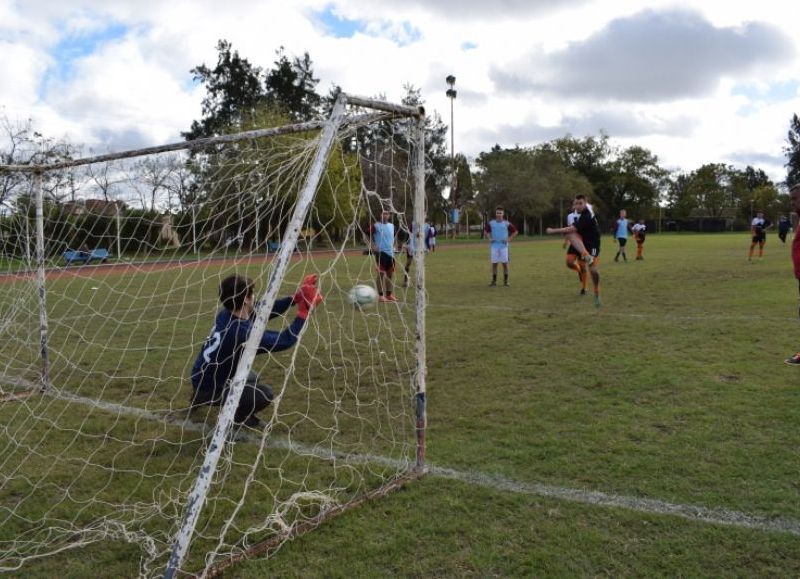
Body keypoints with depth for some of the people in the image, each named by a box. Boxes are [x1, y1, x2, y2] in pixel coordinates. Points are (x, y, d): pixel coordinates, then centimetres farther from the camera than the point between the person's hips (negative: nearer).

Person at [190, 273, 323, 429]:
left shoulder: (227, 314, -8)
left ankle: (201, 397, 25)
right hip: (209, 388, -9)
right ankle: (237, 417, 6)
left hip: (203, 378, 9)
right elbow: (286, 340, -28)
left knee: (252, 378, 30)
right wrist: (304, 310, -23)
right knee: (265, 393, -20)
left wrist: (297, 297, -3)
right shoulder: (243, 333, -34)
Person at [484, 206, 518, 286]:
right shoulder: (491, 223, 3)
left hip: (503, 246, -1)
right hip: (494, 246, 1)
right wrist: (489, 238, 5)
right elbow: (486, 231, 19)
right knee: (494, 263, 2)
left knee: (505, 263, -2)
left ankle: (505, 281, 7)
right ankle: (494, 281, 10)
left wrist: (508, 239, -1)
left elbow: (515, 232, 8)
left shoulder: (507, 223, -1)